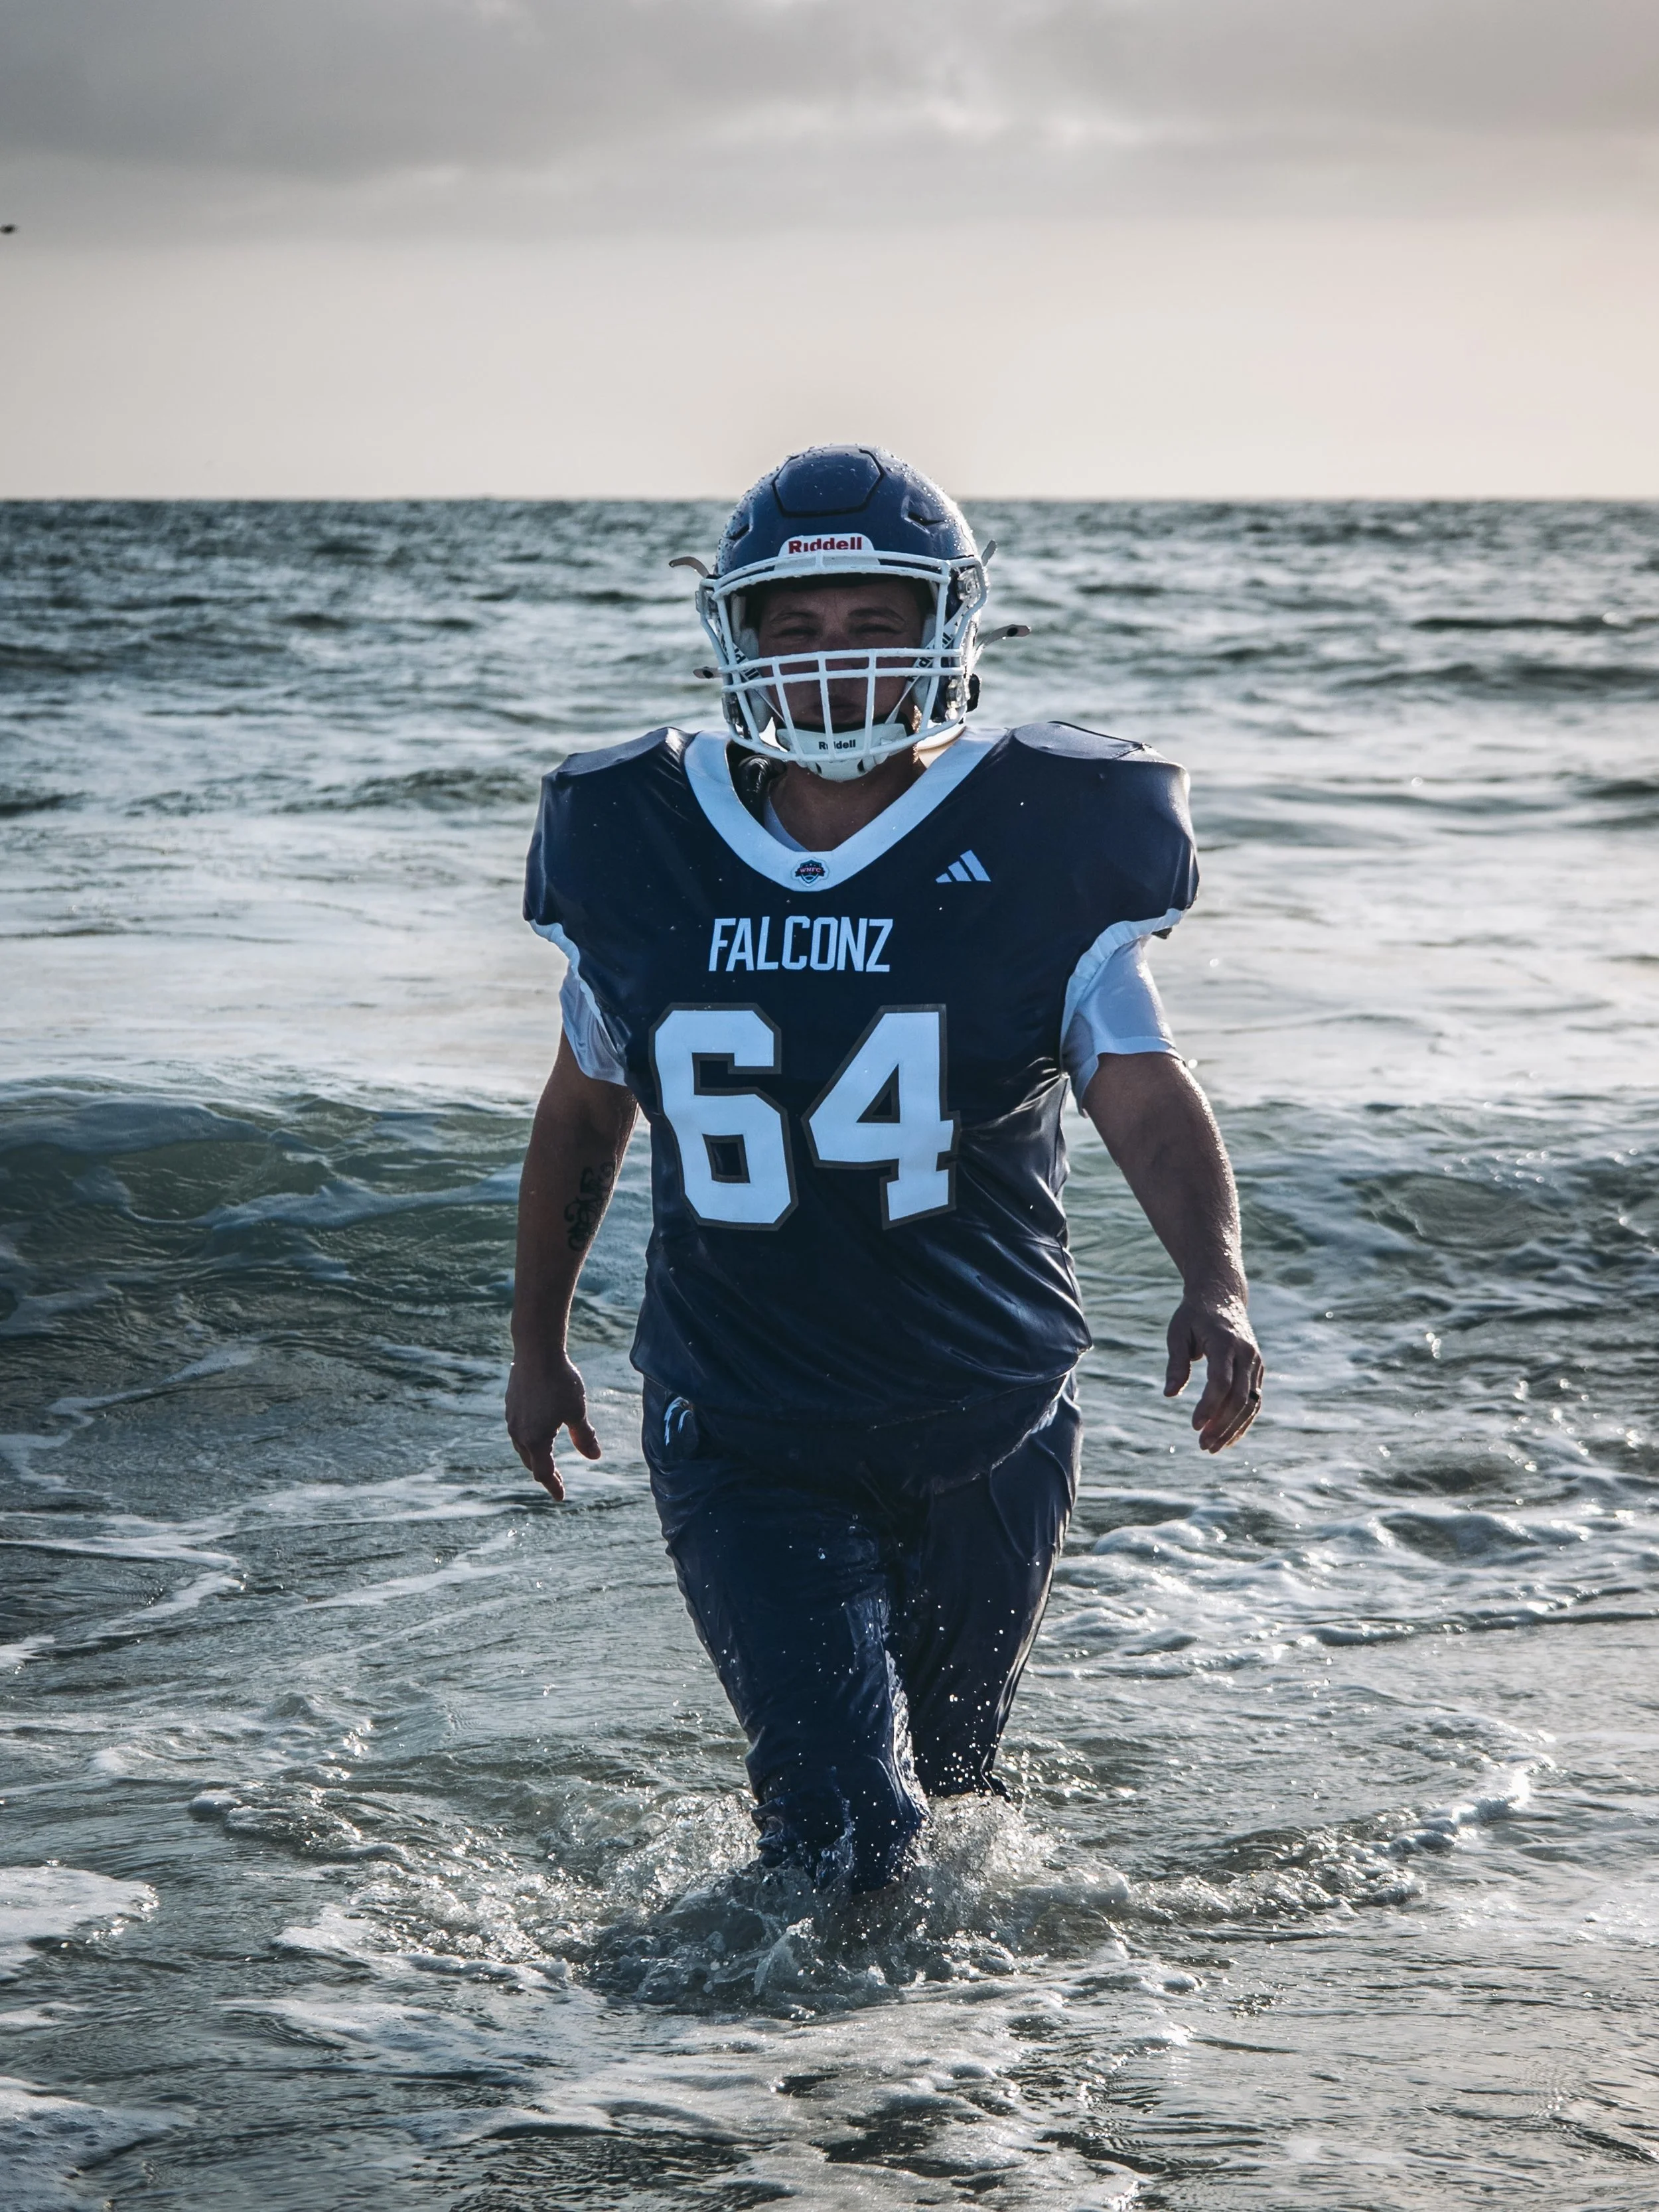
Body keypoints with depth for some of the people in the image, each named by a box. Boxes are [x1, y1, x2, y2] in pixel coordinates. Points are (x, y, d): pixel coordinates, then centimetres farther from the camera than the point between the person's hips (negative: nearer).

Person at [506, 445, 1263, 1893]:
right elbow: (585, 1110, 13)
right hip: (742, 1436, 0)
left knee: (942, 1787, 19)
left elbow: (1145, 1094, -14)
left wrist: (1216, 1285, -33)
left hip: (988, 1438, 0)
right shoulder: (647, 850, -2)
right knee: (844, 1823, -11)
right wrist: (537, 1341, 20)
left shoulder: (1039, 852, -8)